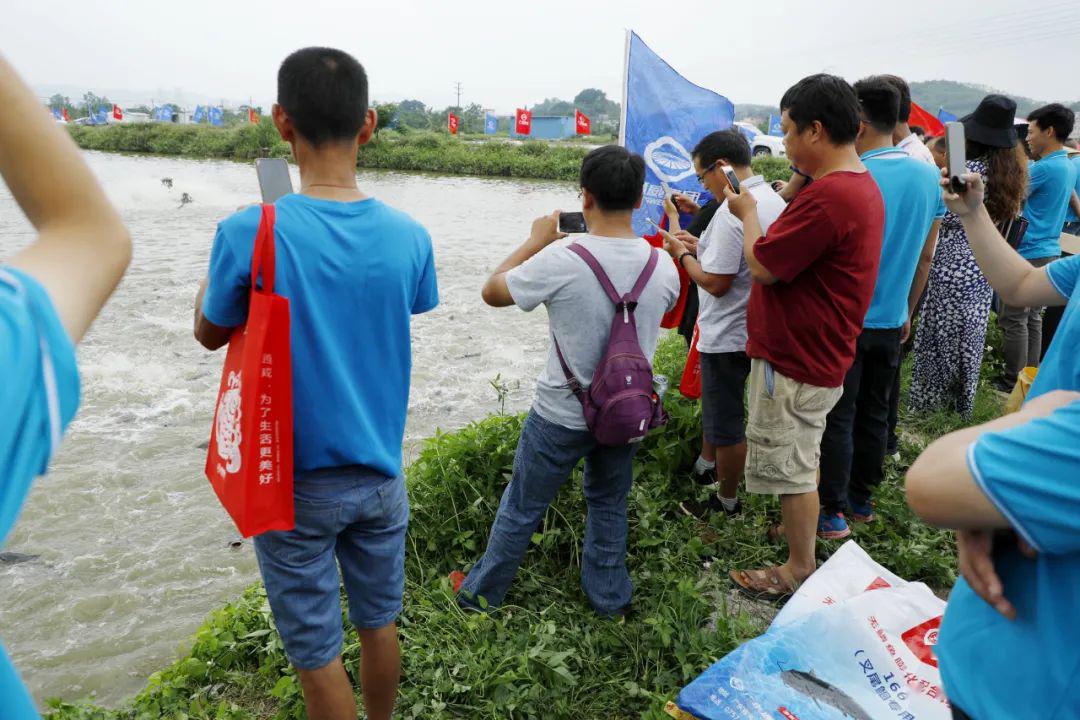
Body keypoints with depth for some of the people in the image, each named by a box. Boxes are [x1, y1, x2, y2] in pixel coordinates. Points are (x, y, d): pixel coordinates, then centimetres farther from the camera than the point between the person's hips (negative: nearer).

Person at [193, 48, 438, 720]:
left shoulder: (250, 234, -20)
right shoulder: (408, 236, -10)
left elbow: (211, 334, -2)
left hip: (295, 483, -3)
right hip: (380, 473, 4)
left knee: (317, 653, 14)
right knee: (380, 624, 23)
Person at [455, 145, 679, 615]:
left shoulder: (561, 260, -24)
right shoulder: (664, 267, -10)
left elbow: (492, 291, -9)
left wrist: (536, 240, 2)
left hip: (561, 417, -4)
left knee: (521, 507, 15)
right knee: (609, 505, 24)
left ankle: (483, 593, 34)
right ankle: (609, 598, 40)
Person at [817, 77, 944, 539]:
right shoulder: (930, 178, 2)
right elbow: (926, 256, 10)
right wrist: (908, 310, 20)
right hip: (892, 321, 6)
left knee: (837, 418, 3)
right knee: (874, 413, 17)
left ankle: (832, 513, 11)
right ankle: (862, 499, 30)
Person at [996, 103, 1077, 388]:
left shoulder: (1043, 168, -18)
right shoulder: (1070, 167, 12)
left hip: (1028, 253, -9)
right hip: (1049, 250, 9)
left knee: (1014, 320, -3)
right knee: (1033, 317, 14)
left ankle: (1013, 382, 2)